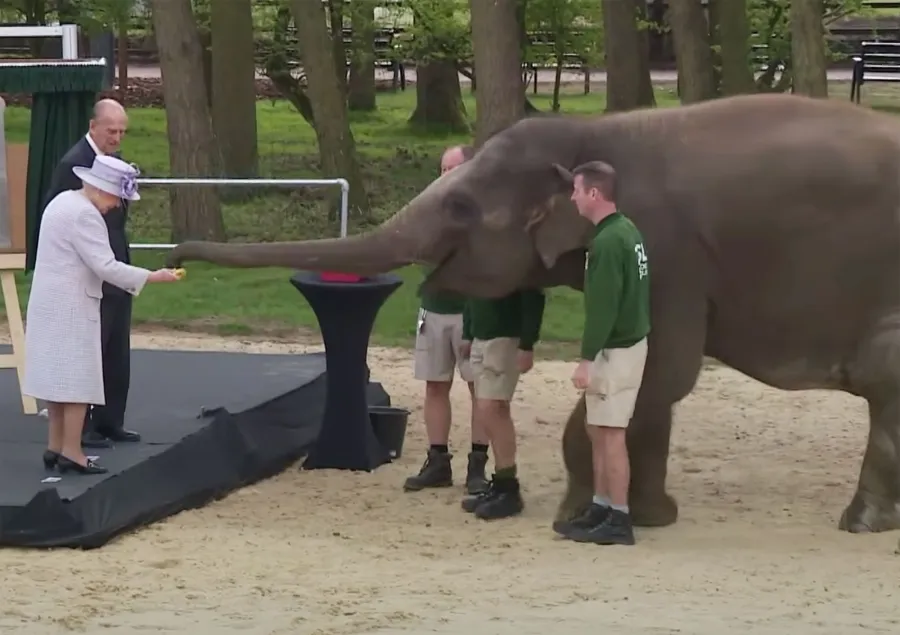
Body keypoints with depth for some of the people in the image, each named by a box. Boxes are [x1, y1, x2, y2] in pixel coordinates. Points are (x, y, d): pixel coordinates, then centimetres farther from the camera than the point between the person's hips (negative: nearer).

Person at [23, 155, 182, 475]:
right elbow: (106, 267, -23)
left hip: (51, 304, 10)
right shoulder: (83, 214, -19)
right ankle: (71, 453, -6)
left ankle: (56, 448, 16)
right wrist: (153, 277, -19)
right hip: (70, 308, -10)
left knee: (58, 374, 12)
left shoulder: (64, 201, 13)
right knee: (78, 378, -6)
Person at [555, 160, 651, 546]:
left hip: (616, 350, -10)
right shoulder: (626, 231, 11)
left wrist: (587, 359, -21)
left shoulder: (608, 241, -20)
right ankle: (601, 510, 22)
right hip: (628, 341, 10)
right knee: (597, 430, 16)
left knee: (610, 432, -5)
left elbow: (603, 307, -23)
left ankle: (618, 521, -2)